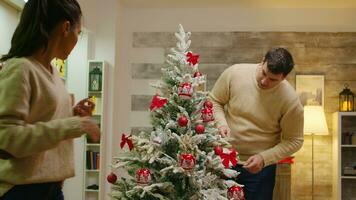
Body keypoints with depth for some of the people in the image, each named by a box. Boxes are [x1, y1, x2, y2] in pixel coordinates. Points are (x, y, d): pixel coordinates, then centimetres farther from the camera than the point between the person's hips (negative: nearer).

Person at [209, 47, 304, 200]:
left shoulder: (291, 101, -19)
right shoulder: (234, 73, -15)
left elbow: (294, 141, -9)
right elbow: (214, 101, 0)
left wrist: (264, 158, -20)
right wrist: (221, 123, -18)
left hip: (260, 166, -2)